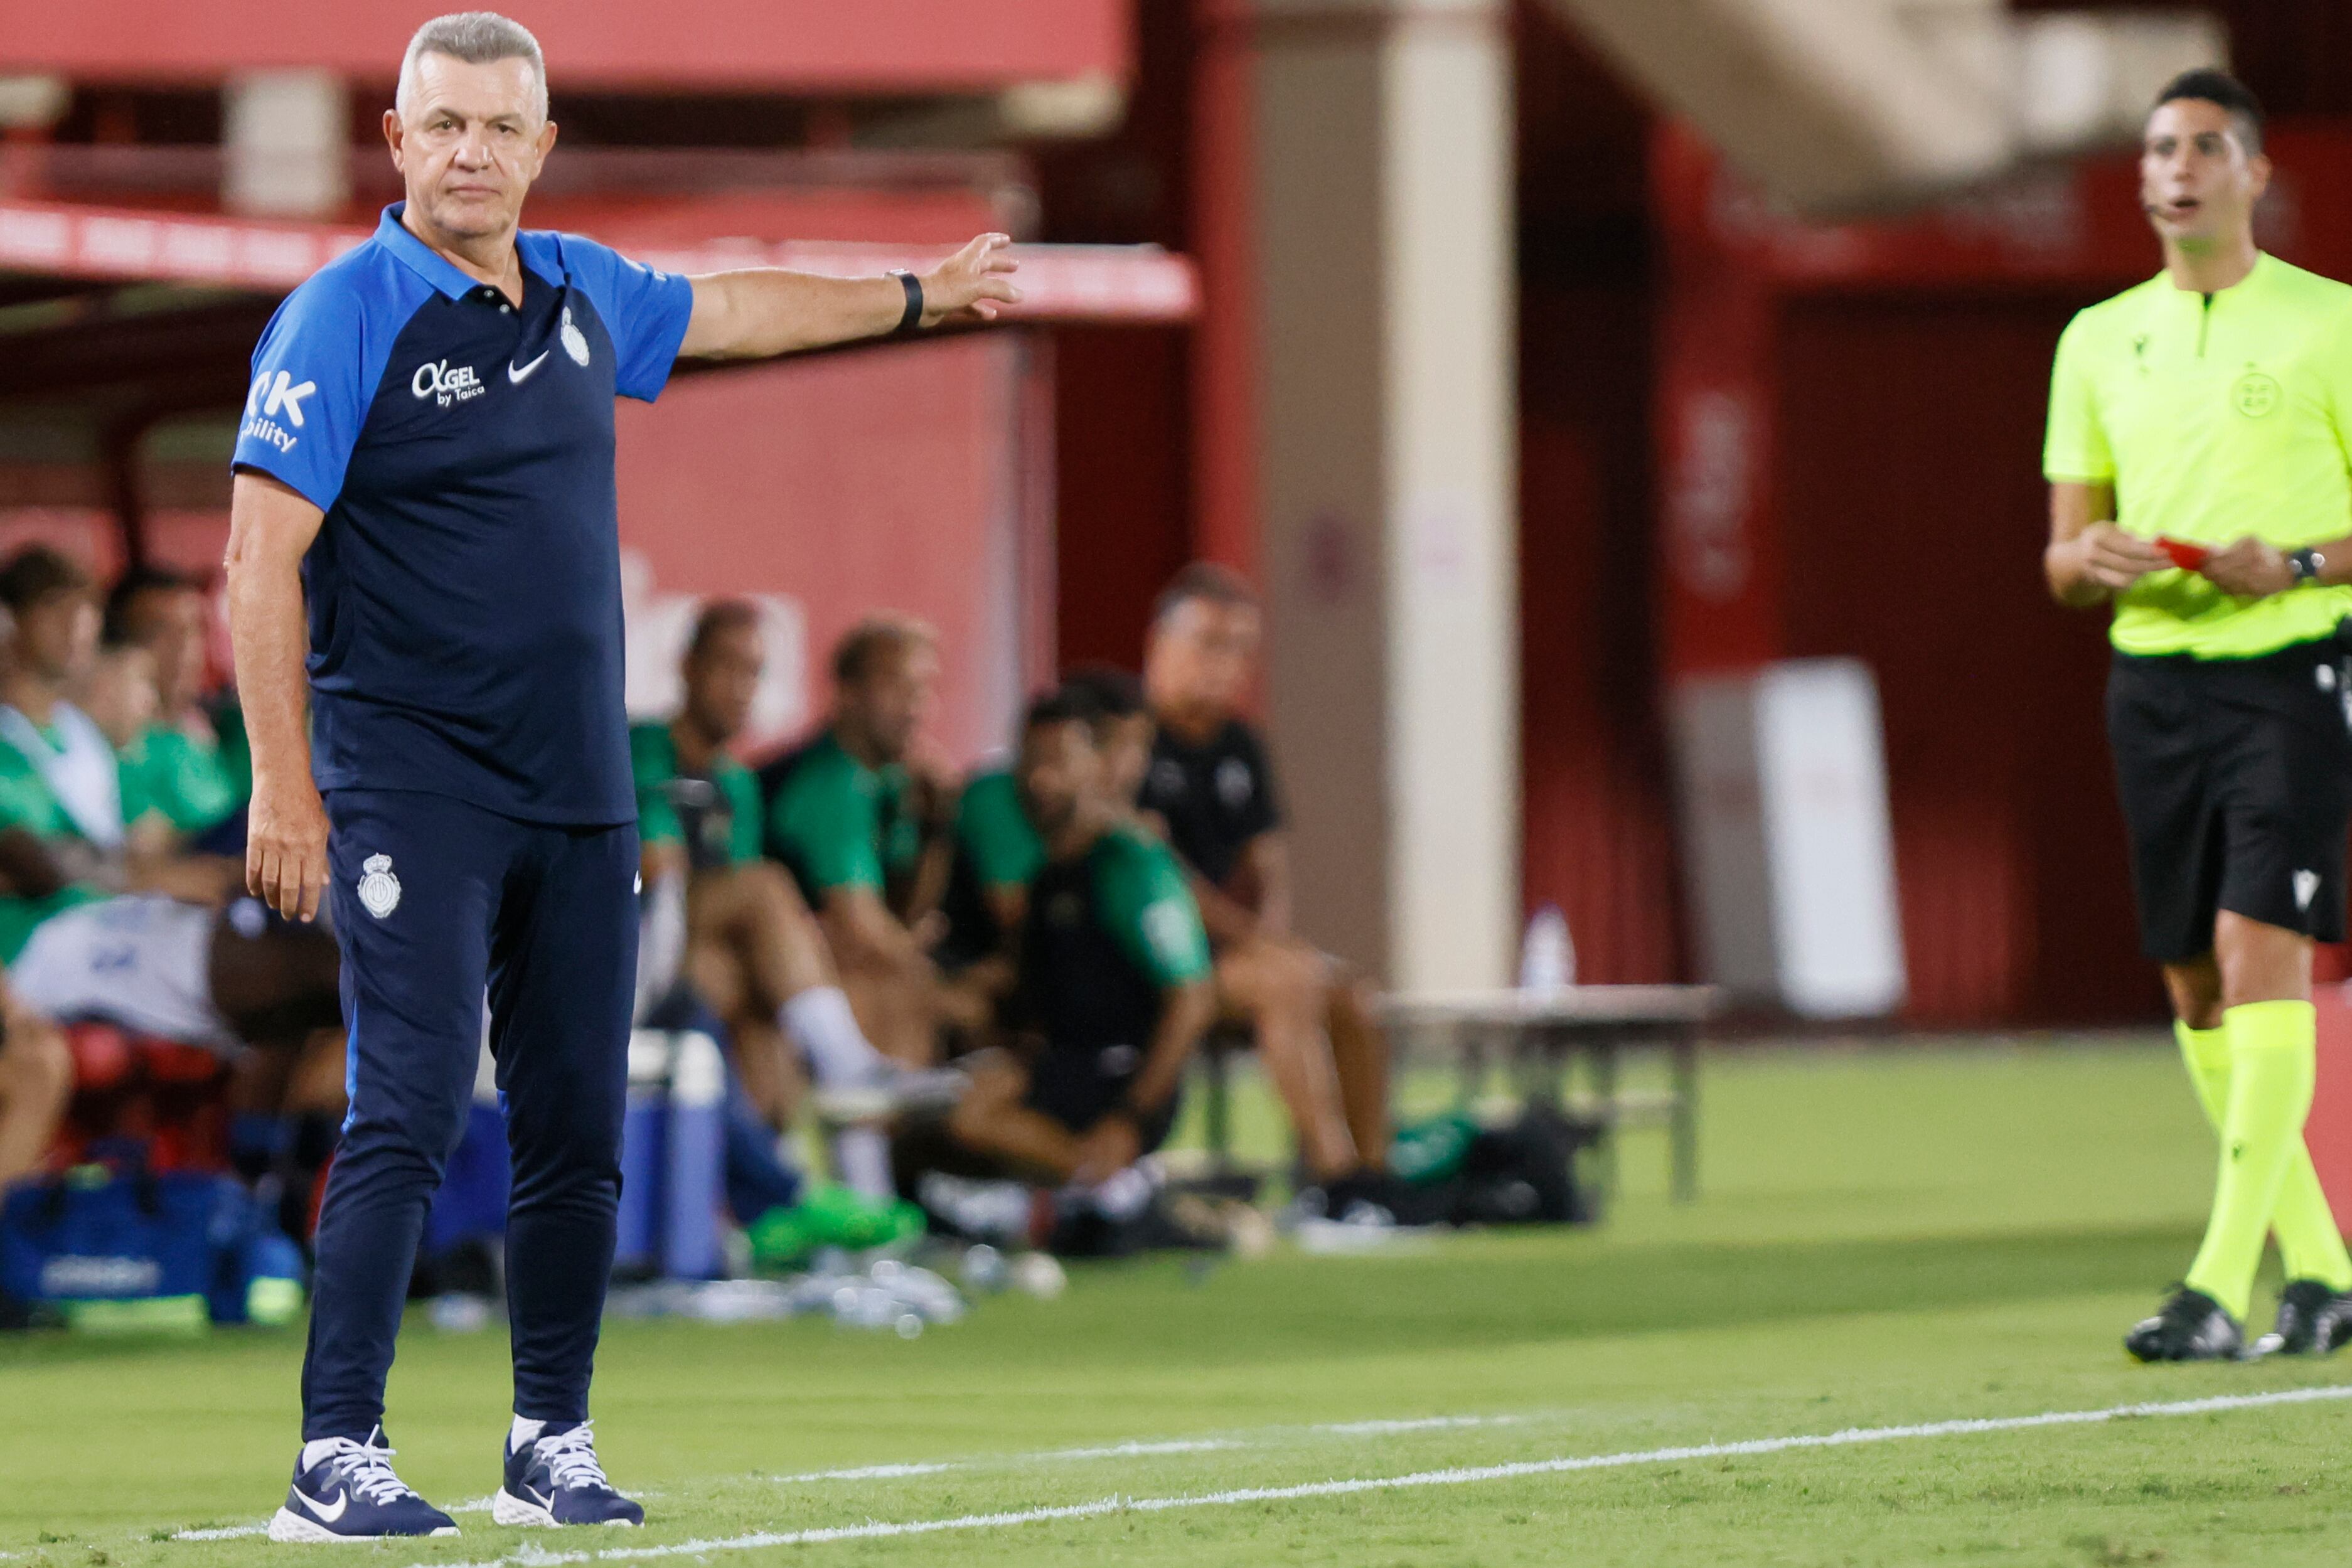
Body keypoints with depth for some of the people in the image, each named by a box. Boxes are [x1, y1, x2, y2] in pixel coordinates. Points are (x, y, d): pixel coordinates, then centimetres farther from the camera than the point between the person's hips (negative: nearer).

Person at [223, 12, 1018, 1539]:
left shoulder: (581, 293, 11)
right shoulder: (346, 317, -9)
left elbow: (731, 310, 32)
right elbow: (265, 560, -12)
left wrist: (916, 295, 44)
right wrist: (284, 786, -17)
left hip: (582, 795, 7)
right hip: (414, 794, -7)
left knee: (580, 1131, 7)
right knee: (411, 1113, -15)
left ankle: (552, 1451, 18)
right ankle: (338, 1460, -15)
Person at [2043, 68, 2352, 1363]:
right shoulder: (2098, 341, 13)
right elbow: (2062, 560, 15)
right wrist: (2091, 559, -9)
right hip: (2154, 682, 5)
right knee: (2196, 990, 6)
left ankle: (2221, 1287, -22)